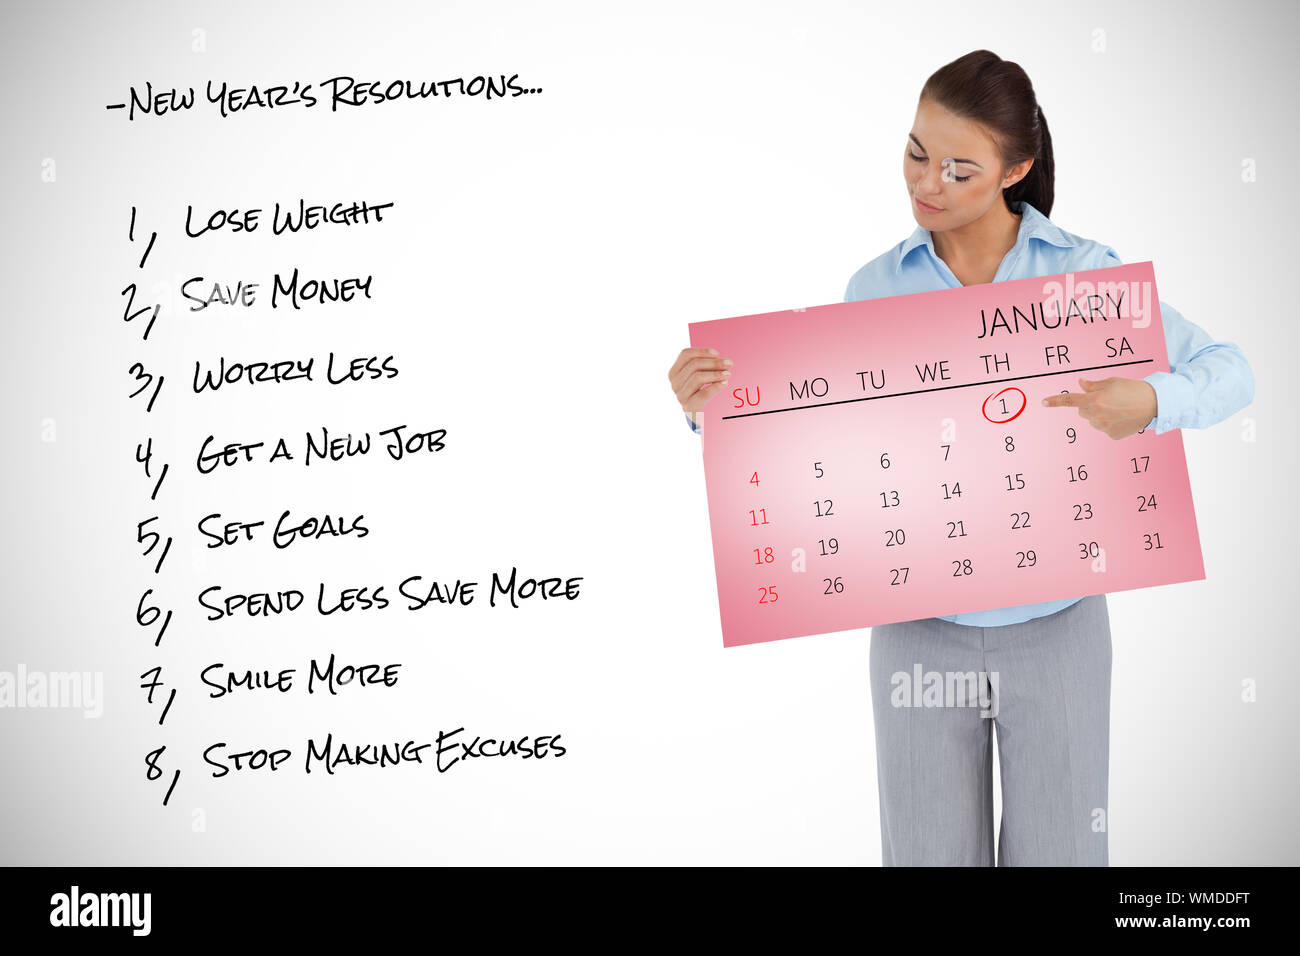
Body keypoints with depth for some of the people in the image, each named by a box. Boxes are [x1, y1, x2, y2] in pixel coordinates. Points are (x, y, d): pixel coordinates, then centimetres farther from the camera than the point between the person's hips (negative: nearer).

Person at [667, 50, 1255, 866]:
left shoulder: (1085, 270, -3)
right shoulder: (876, 288, 1)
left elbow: (1230, 371, -5)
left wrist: (1151, 402, -26)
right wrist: (711, 407, -15)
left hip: (1055, 623, 0)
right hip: (921, 629, 1)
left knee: (1058, 853, 10)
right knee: (932, 852, 10)